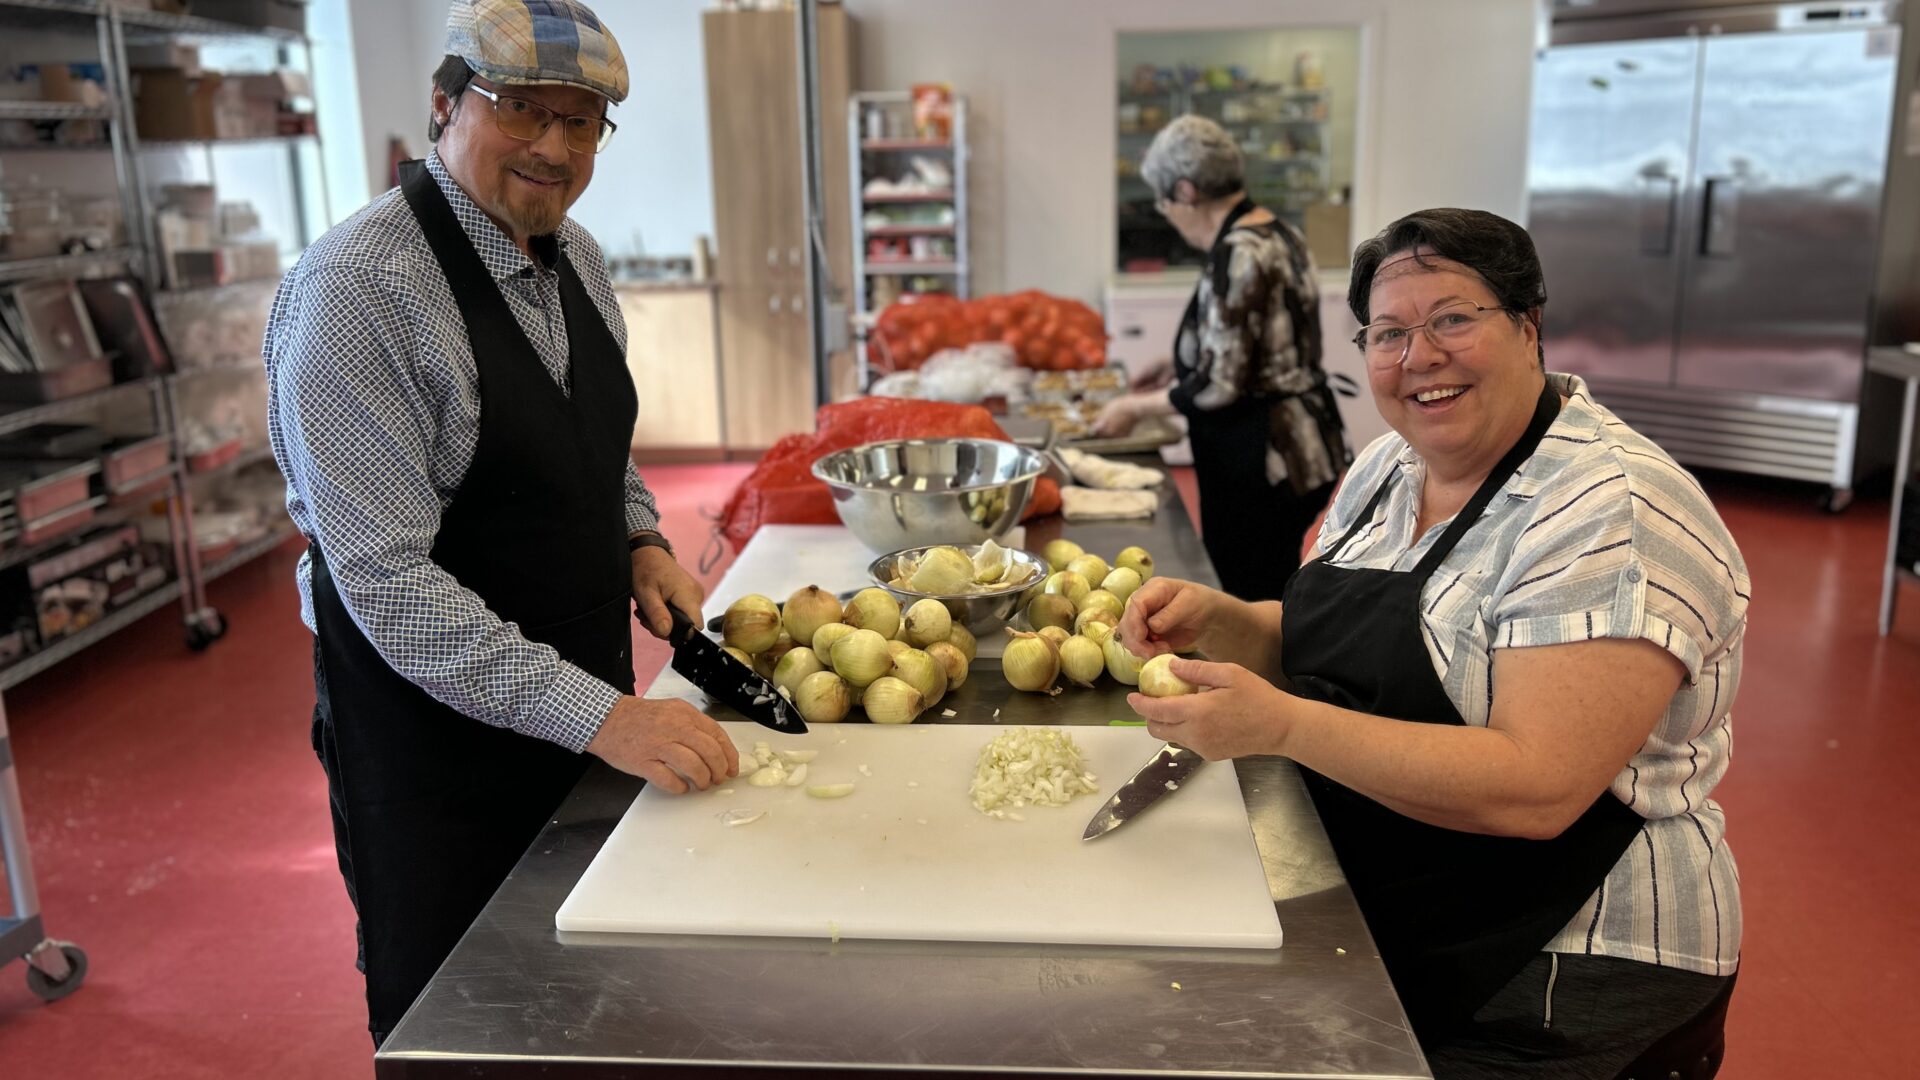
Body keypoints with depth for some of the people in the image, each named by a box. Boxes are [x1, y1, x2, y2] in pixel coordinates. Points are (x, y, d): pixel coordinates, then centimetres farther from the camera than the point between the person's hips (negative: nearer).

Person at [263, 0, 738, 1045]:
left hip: (592, 712, 7)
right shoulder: (355, 290, -23)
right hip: (434, 734, -7)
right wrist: (598, 715, -29)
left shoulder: (576, 256, 3)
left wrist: (641, 542, -1)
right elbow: (386, 580, -26)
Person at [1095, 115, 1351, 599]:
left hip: (1261, 466, -10)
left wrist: (1135, 408, -7)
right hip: (1302, 448, 10)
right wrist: (1180, 365, 18)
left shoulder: (1237, 255, -20)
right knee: (1270, 600, 21)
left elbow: (1218, 387, -21)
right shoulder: (1279, 235, 9)